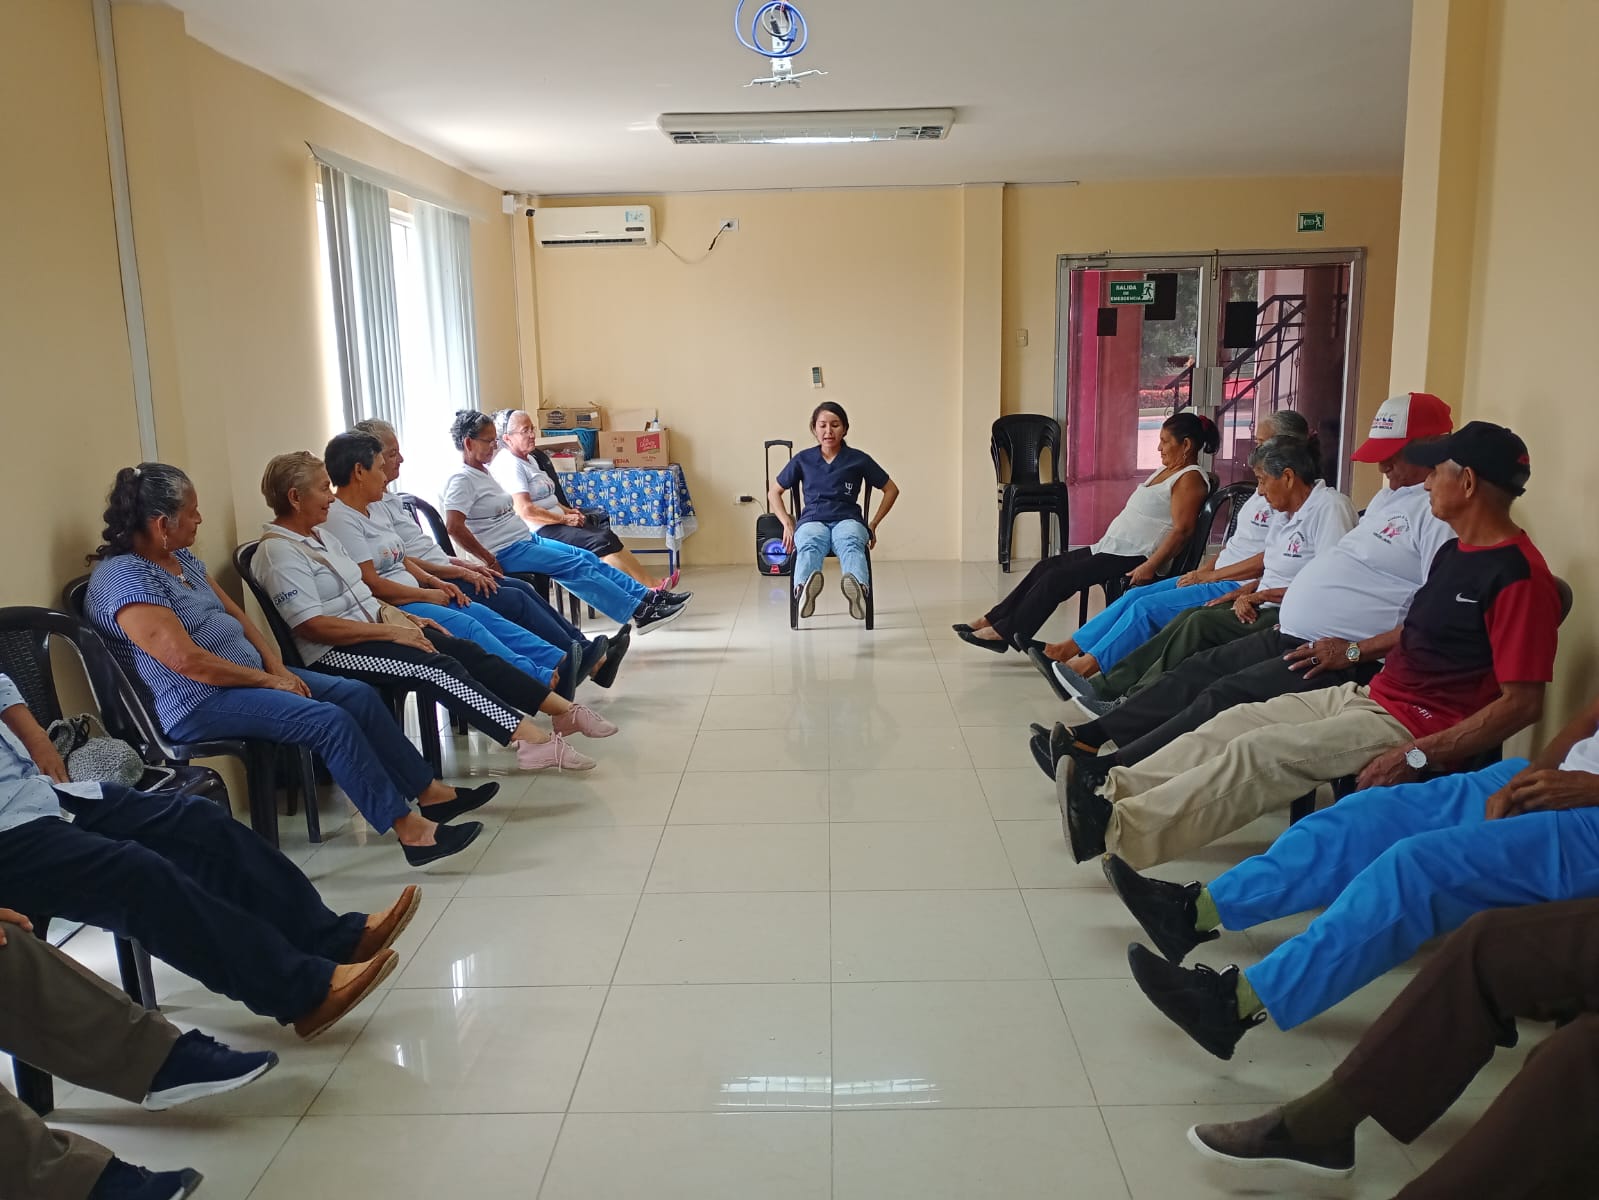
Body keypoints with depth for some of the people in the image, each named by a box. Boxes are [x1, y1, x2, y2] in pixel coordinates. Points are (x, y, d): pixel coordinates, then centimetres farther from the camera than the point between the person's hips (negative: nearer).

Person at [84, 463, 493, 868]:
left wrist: (276, 665, -1)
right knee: (330, 720, -24)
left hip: (248, 675, 10)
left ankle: (429, 791, 6)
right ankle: (411, 831, -21)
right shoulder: (122, 578, -18)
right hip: (197, 705, -10)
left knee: (359, 695, -1)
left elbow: (236, 614, 15)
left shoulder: (180, 558, 12)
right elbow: (186, 661, -24)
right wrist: (266, 679, -16)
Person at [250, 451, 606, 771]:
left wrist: (402, 618, 7)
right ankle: (531, 740, -37)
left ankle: (564, 709, -14)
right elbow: (312, 625, -21)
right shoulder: (279, 553, -13)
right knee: (436, 667, -28)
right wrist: (392, 632, -20)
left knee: (466, 650, -10)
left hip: (369, 627, 9)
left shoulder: (320, 536, 16)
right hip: (332, 653, -9)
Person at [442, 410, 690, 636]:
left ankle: (649, 598, -2)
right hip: (506, 552, -10)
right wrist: (490, 561, -23)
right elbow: (454, 526, -25)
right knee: (576, 566, -17)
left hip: (526, 539, 10)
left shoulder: (483, 473, 17)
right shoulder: (462, 480, -13)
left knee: (586, 557, -1)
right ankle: (639, 613, -17)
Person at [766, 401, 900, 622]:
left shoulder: (858, 459, 12)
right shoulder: (803, 459, 16)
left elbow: (891, 490, 21)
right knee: (809, 547, -40)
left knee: (851, 545, -41)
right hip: (812, 520, 0)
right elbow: (774, 492, 26)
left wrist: (873, 524, 14)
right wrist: (788, 524, 12)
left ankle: (859, 589, -74)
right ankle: (804, 589, -74)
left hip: (847, 519, 0)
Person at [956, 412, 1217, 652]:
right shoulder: (1164, 471, 21)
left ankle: (1005, 632, -12)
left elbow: (1182, 530, -20)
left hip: (1133, 558, -10)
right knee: (1046, 567, 1)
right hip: (1110, 548, 10)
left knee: (1058, 577, -17)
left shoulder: (1190, 478, -10)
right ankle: (992, 620, 1)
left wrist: (1150, 567, -27)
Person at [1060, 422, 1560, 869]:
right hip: (1372, 695, 9)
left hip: (1417, 726, -9)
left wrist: (1417, 756, -26)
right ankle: (1116, 790, -8)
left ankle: (1118, 831, -26)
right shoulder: (1456, 552, 12)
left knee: (1259, 751, -23)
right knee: (1239, 721, -3)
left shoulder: (1518, 575, -17)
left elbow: (1522, 703, -21)